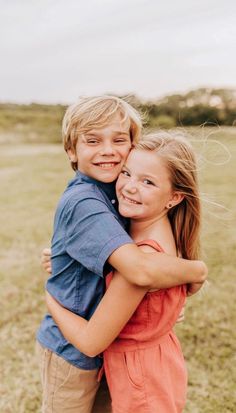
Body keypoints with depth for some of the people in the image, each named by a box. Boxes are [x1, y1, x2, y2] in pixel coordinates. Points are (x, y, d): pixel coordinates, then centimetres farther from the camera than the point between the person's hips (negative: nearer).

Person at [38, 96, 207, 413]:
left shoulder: (114, 194, -2)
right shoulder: (83, 203, -29)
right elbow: (142, 270, -41)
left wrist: (170, 301, -6)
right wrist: (198, 270, -24)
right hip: (73, 351, -7)